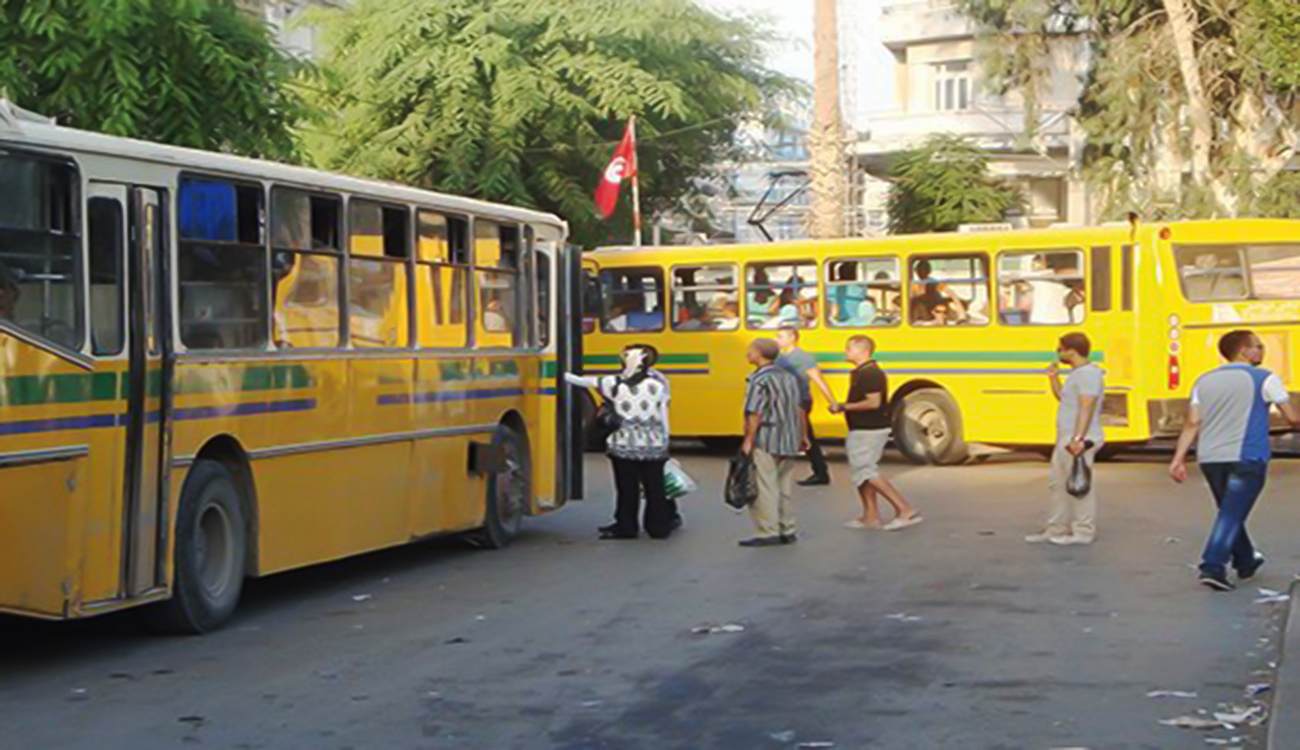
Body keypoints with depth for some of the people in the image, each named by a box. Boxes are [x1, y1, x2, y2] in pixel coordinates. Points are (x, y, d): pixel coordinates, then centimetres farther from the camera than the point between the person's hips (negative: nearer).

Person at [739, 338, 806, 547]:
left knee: (764, 488, -3)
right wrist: (803, 435, 24)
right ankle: (787, 531, 19)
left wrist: (748, 440, -15)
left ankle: (768, 533, -3)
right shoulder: (789, 378, 12)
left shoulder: (759, 380, -11)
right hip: (789, 441, 8)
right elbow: (799, 410, 15)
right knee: (785, 487, 15)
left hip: (766, 440, -8)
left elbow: (755, 414, -18)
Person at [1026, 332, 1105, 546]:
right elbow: (1063, 397, 30)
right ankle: (1056, 529, 22)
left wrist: (1077, 439, -29)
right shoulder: (1076, 373, 17)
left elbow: (1086, 408, -23)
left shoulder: (1088, 373, -15)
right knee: (1057, 483, 14)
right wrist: (1054, 378, 18)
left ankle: (1083, 532, 3)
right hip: (1066, 439, 11)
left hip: (1079, 441, -11)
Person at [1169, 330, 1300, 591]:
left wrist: (1178, 458, 1)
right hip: (1247, 457, -5)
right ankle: (1212, 567, -19)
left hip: (1210, 458, 6)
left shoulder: (1204, 381, 12)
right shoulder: (1264, 379, -1)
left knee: (1230, 512, 21)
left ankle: (1245, 562, 35)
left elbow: (1192, 424, 4)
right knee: (1232, 515, -6)